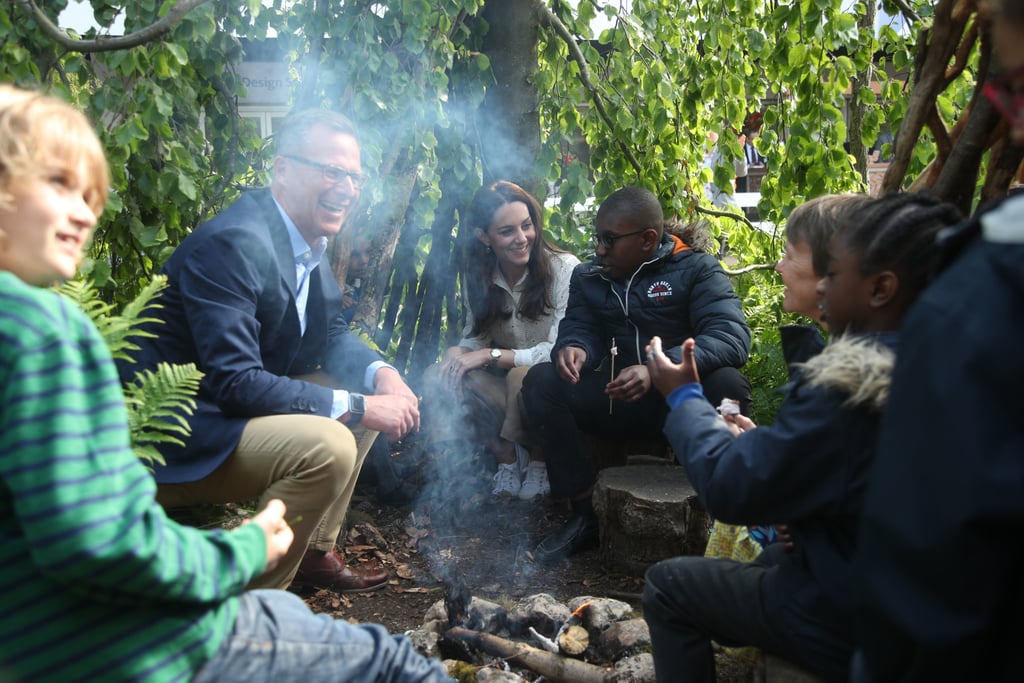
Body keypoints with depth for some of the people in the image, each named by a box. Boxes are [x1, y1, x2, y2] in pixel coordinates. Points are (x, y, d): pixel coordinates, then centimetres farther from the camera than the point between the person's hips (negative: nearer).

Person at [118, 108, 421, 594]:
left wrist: (382, 374, -8)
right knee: (326, 445, -26)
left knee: (366, 392, 9)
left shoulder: (309, 240, 5)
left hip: (226, 410, 10)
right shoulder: (232, 243, -24)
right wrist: (356, 406, -25)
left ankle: (315, 554, 18)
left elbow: (333, 336, 13)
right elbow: (233, 381, -29)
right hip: (169, 441, -10)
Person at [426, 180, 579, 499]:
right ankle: (505, 454, -3)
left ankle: (540, 460, -7)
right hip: (505, 379, 5)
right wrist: (459, 352, -20)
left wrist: (490, 355, -25)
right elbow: (476, 337, 4)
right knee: (439, 377, -19)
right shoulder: (479, 276, 0)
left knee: (521, 377, -37)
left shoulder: (564, 268, -17)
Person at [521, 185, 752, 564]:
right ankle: (585, 514, -12)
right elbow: (580, 328, 5)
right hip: (618, 400, 4)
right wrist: (573, 348, -24)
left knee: (727, 383, -35)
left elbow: (732, 336, -20)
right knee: (540, 382, -18)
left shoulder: (695, 269, -5)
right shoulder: (588, 276, 10)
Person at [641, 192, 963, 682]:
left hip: (852, 626, -8)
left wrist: (684, 397, -6)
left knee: (669, 585, 6)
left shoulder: (846, 388, -28)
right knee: (772, 557, 32)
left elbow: (730, 488, -19)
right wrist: (765, 442, 8)